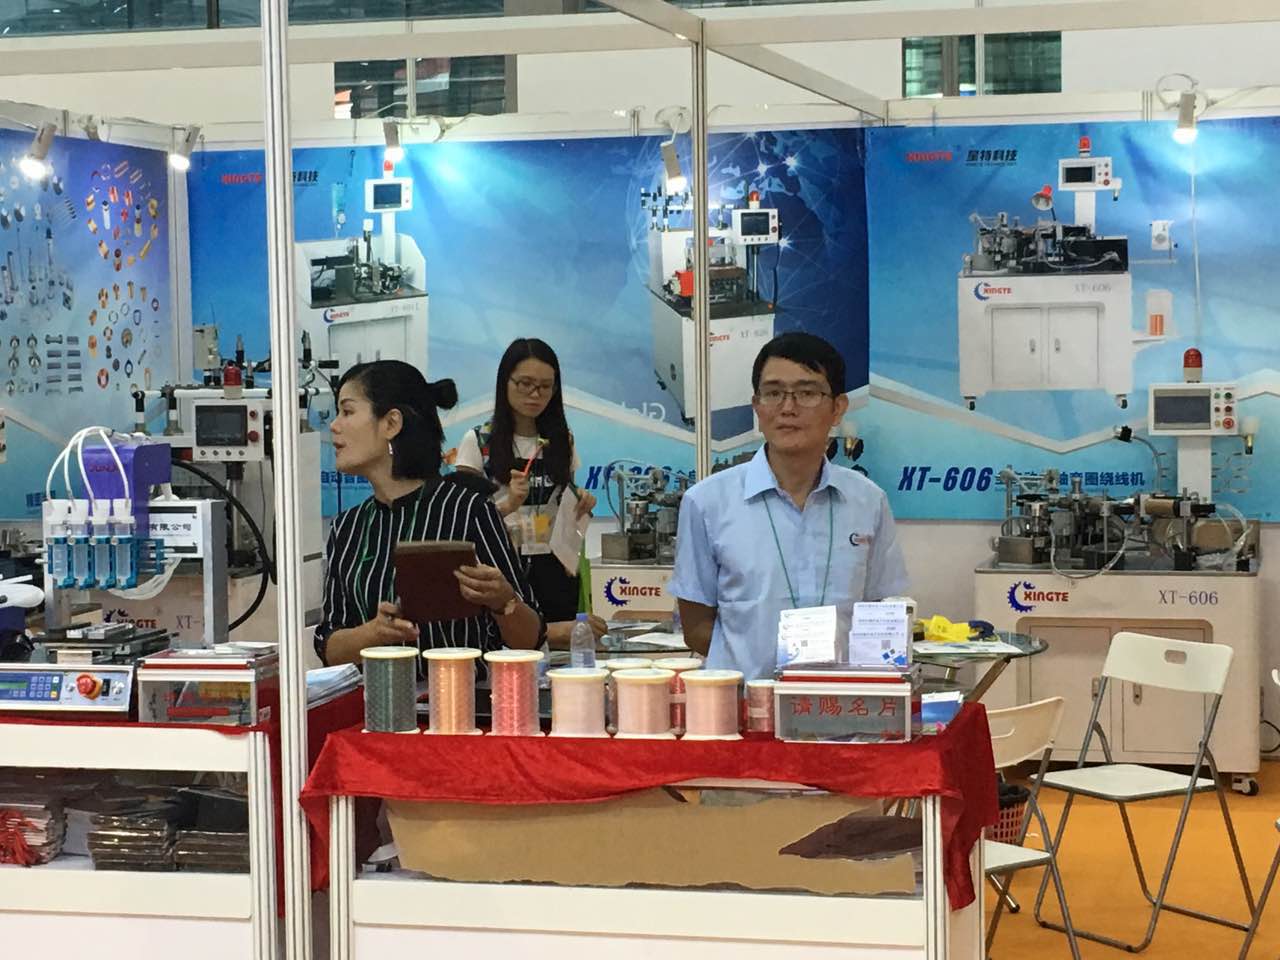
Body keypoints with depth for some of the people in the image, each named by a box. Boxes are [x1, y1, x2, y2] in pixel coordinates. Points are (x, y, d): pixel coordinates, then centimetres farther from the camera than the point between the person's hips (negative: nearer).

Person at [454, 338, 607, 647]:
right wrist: (508, 504, -20)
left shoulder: (561, 441, 10)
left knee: (561, 646, -3)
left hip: (553, 569, 3)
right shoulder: (478, 442, -1)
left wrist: (580, 506, -2)